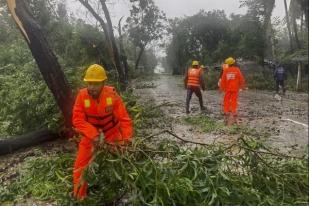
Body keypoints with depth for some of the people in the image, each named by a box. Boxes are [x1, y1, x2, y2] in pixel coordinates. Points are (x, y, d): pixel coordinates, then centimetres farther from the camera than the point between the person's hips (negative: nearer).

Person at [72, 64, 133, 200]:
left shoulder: (112, 94, -24)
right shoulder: (82, 95, -22)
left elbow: (124, 118, -21)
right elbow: (77, 120, -23)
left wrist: (127, 139, -30)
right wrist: (93, 135, -34)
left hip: (112, 133, 0)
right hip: (90, 135, 1)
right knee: (80, 167, 4)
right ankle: (79, 197, 27)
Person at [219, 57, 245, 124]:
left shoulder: (225, 70, -4)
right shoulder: (237, 70, -4)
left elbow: (223, 80, -4)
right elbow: (241, 79, -1)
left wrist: (221, 88, 6)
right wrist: (242, 86, 14)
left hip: (227, 88, 0)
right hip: (235, 88, 0)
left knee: (226, 101, 8)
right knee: (234, 101, 2)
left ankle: (226, 113, 8)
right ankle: (234, 114, 3)